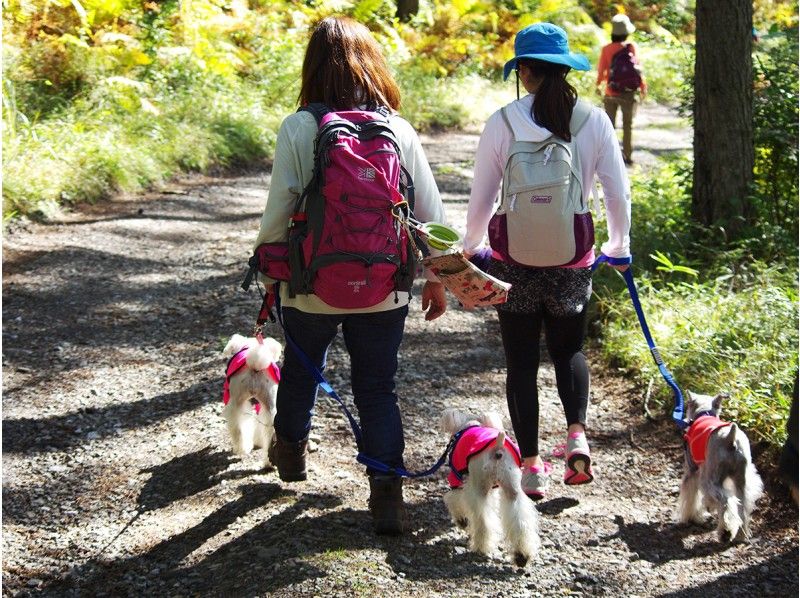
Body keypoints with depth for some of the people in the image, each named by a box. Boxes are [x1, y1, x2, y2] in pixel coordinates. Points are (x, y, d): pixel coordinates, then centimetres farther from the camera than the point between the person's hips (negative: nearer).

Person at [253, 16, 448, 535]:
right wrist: (436, 278, 12)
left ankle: (291, 450, 47)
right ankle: (387, 492, 5)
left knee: (301, 368, 24)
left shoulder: (298, 128, -11)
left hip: (311, 284, 0)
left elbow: (279, 211, -10)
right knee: (378, 388, 11)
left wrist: (270, 271, 6)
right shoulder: (399, 131, -4)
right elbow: (430, 211, 0)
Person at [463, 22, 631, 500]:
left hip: (515, 259, -1)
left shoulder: (504, 122, -8)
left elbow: (482, 196, -1)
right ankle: (577, 433, -1)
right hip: (572, 260, 1)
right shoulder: (595, 120, -4)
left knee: (522, 362, 9)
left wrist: (472, 246, 16)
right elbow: (618, 191, 2)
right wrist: (619, 245, 18)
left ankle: (531, 465, 10)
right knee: (569, 349, 21)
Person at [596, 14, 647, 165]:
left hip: (610, 93, 1)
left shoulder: (606, 49, -8)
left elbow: (601, 70, -2)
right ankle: (627, 155, 12)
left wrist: (599, 85, 16)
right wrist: (643, 87, 4)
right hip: (627, 92, -1)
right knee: (628, 125, 10)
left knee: (609, 125, 13)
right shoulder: (631, 47, -11)